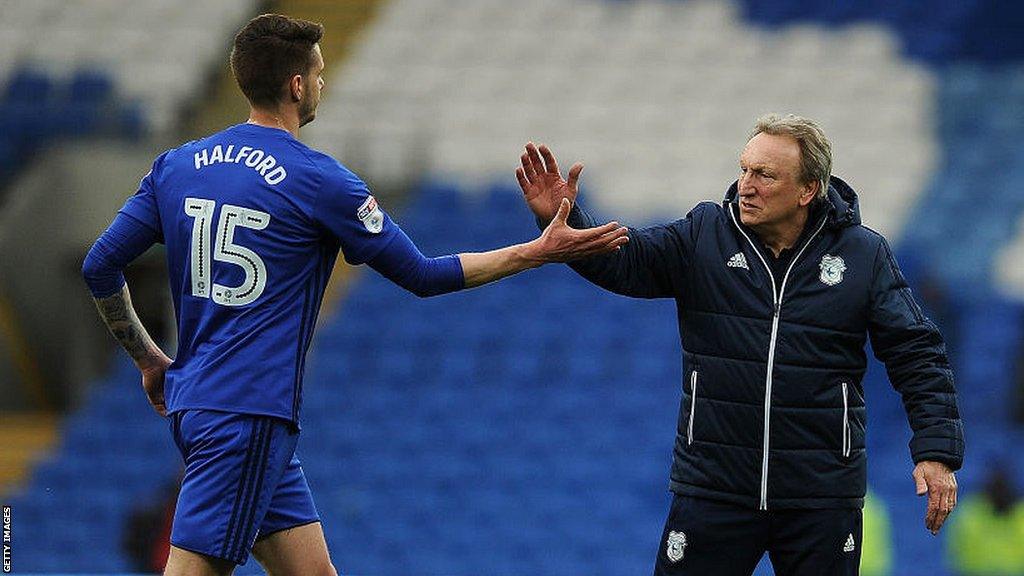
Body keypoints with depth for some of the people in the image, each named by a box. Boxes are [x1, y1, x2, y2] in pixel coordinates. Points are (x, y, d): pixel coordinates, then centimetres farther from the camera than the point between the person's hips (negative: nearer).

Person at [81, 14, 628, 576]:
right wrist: (540, 250, 6)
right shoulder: (316, 180, -9)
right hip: (247, 417, -8)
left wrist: (149, 360, 22)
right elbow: (421, 275, -2)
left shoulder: (174, 166, 8)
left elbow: (101, 267, 9)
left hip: (190, 401, 8)